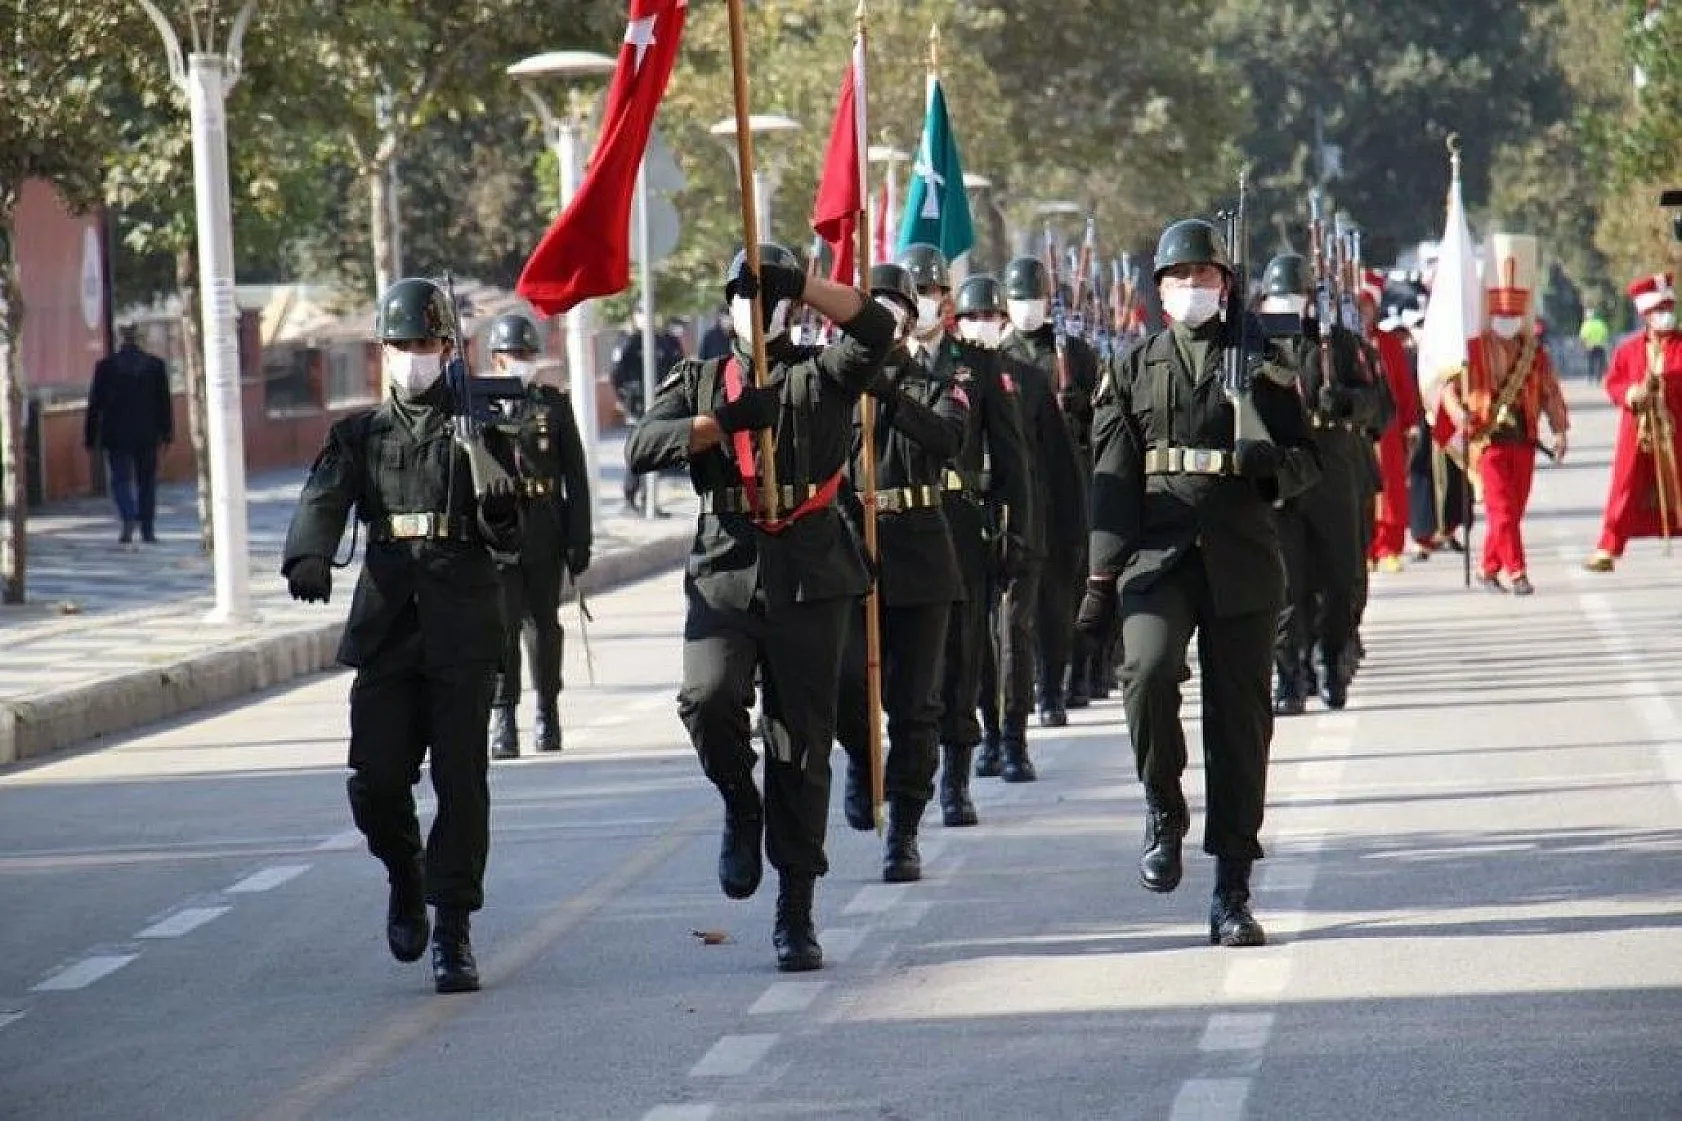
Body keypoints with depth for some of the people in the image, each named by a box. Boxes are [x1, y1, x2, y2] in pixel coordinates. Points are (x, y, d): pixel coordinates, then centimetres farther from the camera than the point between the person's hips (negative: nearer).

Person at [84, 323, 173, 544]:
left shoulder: (106, 366, -5)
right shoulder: (155, 364, -1)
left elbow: (95, 404, -2)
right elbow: (164, 402, 3)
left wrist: (90, 435, 5)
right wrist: (167, 433, 11)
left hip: (116, 435, -2)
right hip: (147, 435, 2)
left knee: (121, 478, 2)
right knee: (146, 481, 11)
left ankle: (129, 518, -23)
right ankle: (148, 530, 12)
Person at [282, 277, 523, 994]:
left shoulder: (480, 428, 9)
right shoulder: (360, 433, 13)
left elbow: (511, 540, 7)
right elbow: (323, 499, -5)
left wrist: (499, 509, -17)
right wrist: (308, 557, -26)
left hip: (463, 620, -1)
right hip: (386, 622, 2)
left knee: (460, 780, -6)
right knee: (376, 779, -4)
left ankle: (453, 932, -1)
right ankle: (406, 875, 26)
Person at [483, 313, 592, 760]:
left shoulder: (554, 403, 7)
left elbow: (575, 476, 6)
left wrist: (579, 539, 1)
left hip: (545, 538, 2)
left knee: (544, 626, 11)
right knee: (502, 626, -10)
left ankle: (547, 713, 24)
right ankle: (502, 721, -6)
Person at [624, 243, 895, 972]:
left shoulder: (821, 375, 9)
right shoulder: (700, 382, 15)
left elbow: (875, 329, -12)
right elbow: (642, 448, -1)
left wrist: (804, 286, -13)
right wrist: (723, 423, -13)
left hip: (810, 583, -1)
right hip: (724, 575, 1)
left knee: (802, 747, 0)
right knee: (707, 699, -25)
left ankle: (796, 915, 8)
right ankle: (740, 807, 7)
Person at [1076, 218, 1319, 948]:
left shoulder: (1263, 366, 10)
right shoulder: (1134, 371, 11)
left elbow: (1307, 461, 11)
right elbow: (1111, 479, 8)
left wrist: (1270, 463, -14)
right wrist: (1102, 579, 1)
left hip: (1242, 560, 1)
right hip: (1157, 553, 0)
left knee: (1240, 718, 1)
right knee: (1148, 670, -27)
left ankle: (1233, 895, 8)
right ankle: (1163, 813, -2)